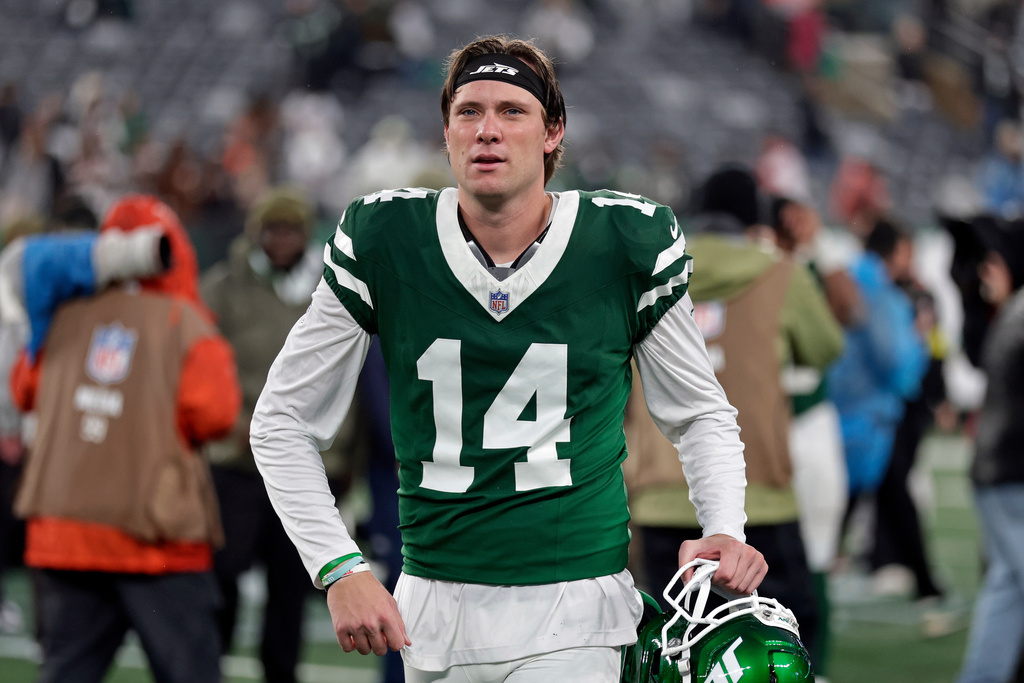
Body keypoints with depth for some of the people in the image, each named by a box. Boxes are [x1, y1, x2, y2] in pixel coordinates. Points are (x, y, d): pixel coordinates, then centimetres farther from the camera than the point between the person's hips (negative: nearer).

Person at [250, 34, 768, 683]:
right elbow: (284, 422, 7)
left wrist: (725, 531, -5)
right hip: (432, 604, 2)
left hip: (572, 613, -2)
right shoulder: (382, 241, 0)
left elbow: (701, 416, 13)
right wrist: (341, 569, -4)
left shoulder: (629, 244, -1)